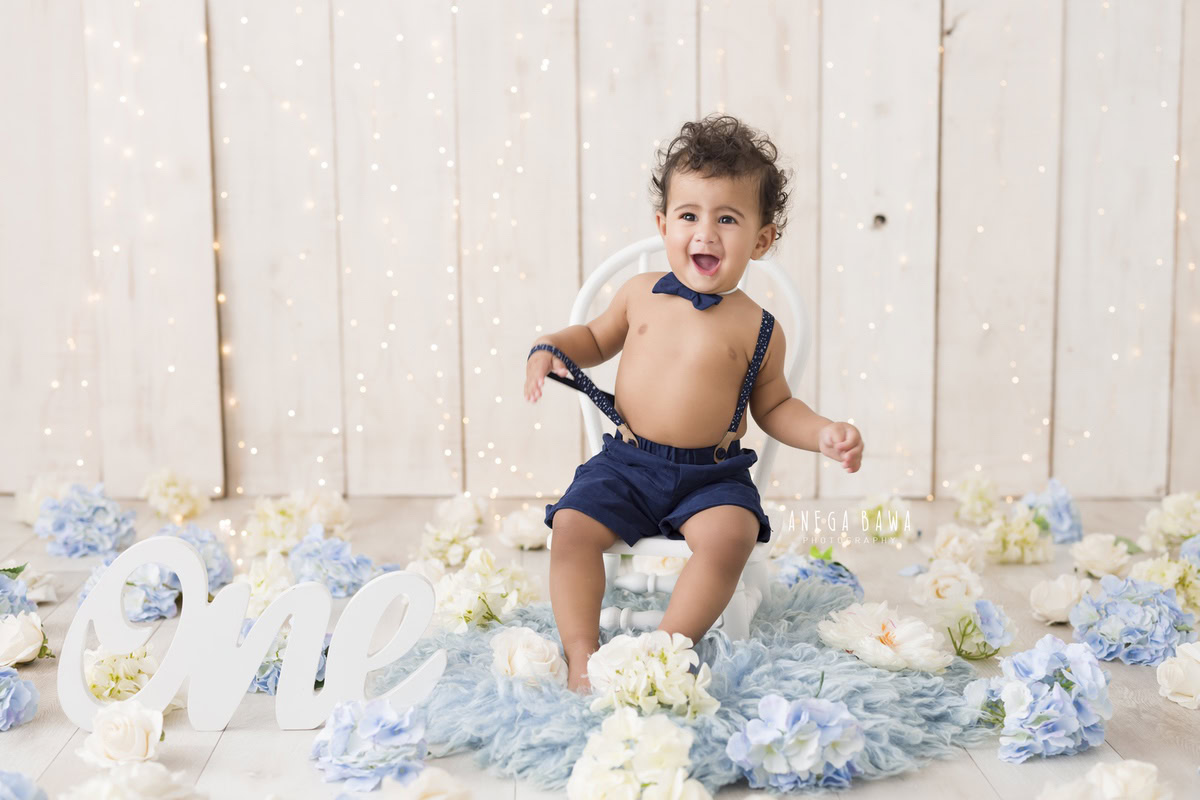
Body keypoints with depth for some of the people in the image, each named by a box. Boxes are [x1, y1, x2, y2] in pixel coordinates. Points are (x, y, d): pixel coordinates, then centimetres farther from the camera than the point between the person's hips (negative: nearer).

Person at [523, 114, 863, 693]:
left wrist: (823, 434, -5)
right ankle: (580, 651, -12)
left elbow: (772, 407, 11)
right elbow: (597, 337, 23)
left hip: (713, 476, -2)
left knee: (728, 538, -29)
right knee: (572, 527, -20)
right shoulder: (640, 293, 4)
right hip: (627, 462, 2)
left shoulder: (756, 328, -1)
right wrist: (550, 350, 4)